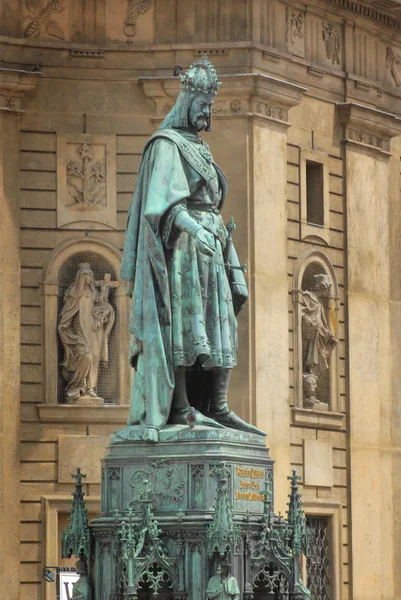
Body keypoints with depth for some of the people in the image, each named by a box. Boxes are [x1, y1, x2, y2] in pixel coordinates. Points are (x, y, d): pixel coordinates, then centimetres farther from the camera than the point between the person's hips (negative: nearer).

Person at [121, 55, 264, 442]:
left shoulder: (201, 152, 23)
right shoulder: (167, 144, -3)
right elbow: (165, 197, -19)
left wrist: (233, 267, 19)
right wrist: (191, 227, -37)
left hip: (208, 250, 9)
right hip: (180, 247, -9)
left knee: (218, 325, 2)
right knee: (181, 323, -12)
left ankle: (217, 408, -1)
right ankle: (179, 407, -15)